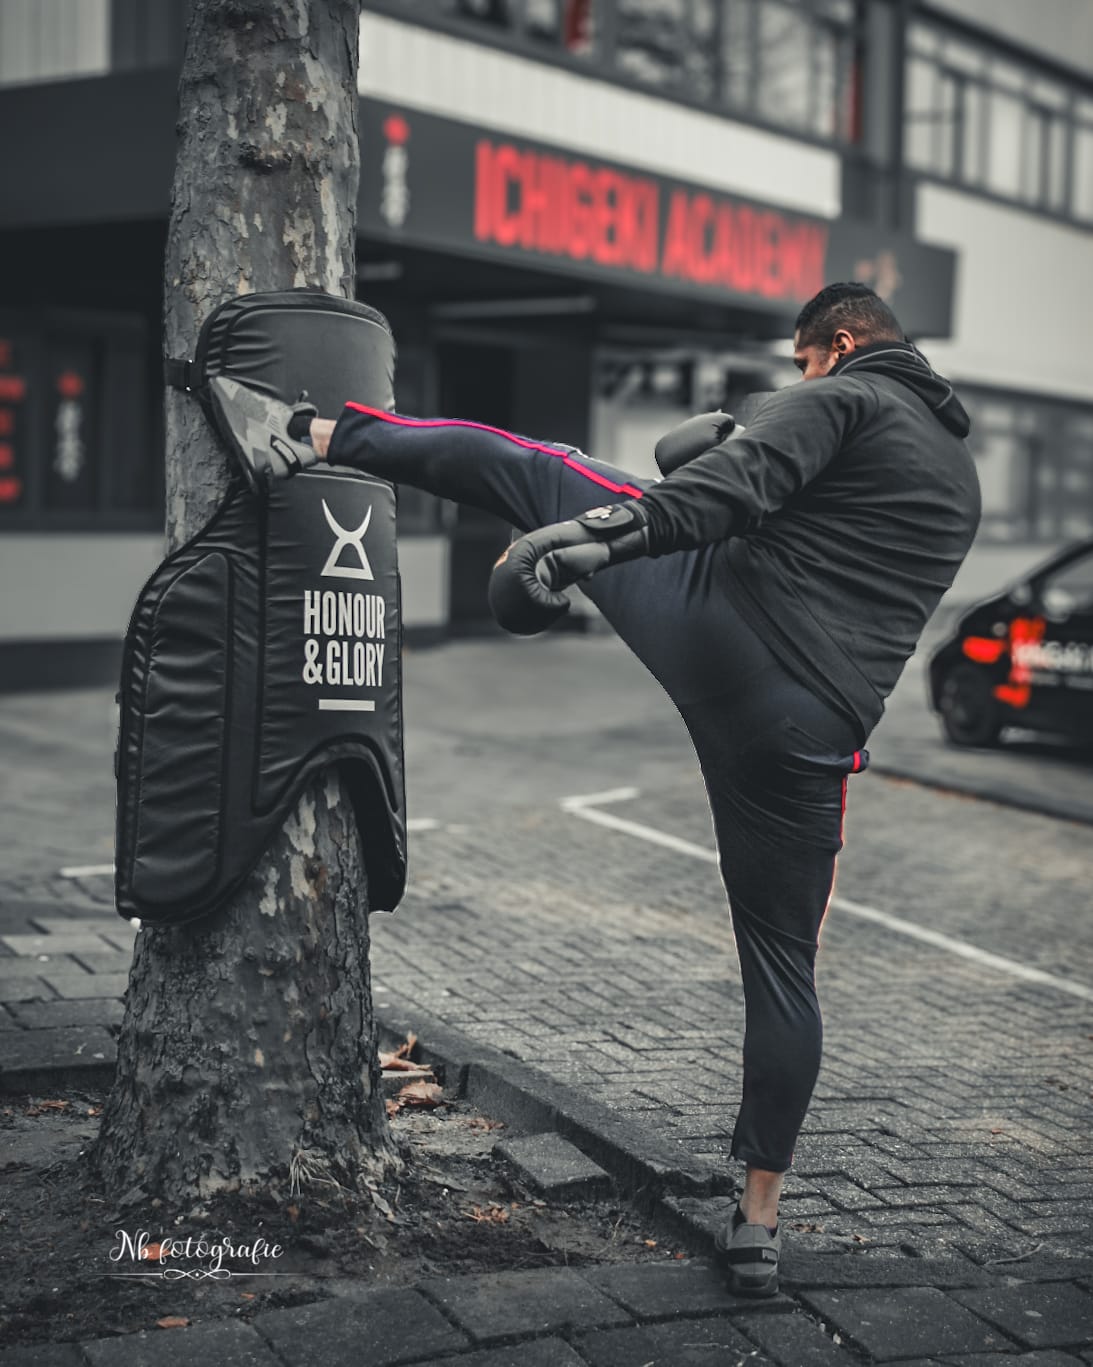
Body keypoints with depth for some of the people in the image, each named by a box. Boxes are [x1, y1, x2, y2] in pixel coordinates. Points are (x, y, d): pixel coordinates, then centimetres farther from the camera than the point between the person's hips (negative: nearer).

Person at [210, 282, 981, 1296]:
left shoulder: (840, 397, 6)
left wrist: (596, 533, -28)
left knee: (541, 473, 12)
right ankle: (758, 1222, 16)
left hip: (716, 622, -5)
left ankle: (306, 435, 9)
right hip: (813, 724, 6)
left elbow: (742, 476, -15)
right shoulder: (961, 481, 29)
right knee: (782, 961, 13)